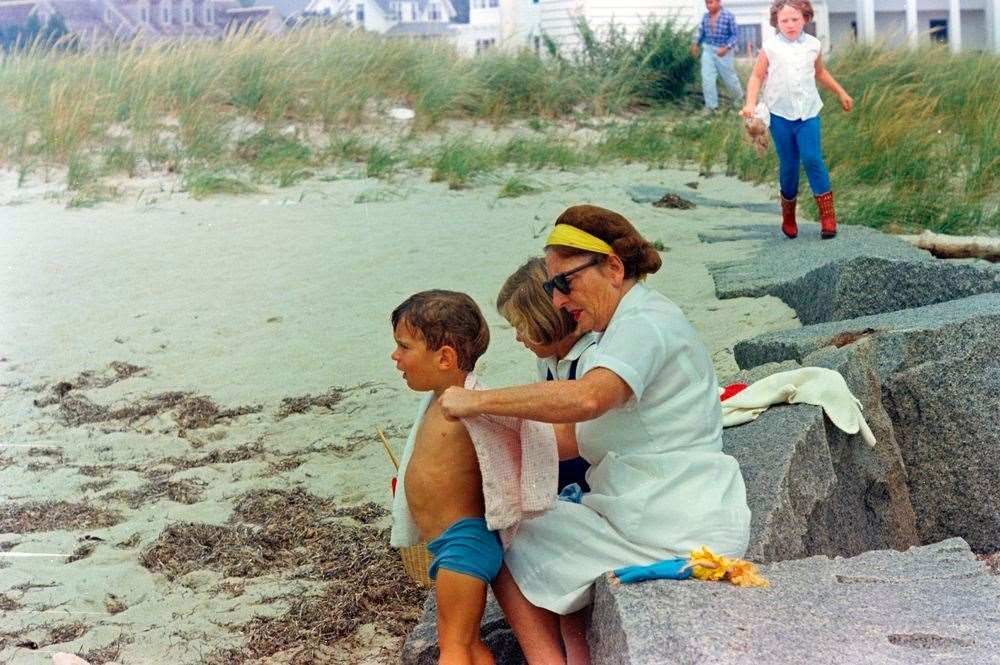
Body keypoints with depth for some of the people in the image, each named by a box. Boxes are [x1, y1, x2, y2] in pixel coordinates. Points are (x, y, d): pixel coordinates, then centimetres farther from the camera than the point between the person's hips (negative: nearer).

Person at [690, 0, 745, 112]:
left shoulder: (728, 16, -15)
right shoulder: (705, 16, 0)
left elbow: (735, 34, -12)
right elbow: (701, 31, 15)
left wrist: (726, 48, -20)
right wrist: (696, 44, 7)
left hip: (723, 52, -4)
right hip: (708, 50, 4)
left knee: (729, 77, 13)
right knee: (707, 79, -3)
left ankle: (739, 97, 40)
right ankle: (711, 106, 9)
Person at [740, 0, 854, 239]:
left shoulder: (813, 45, 4)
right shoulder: (770, 47, -3)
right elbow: (757, 76, 2)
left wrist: (841, 93, 28)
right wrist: (751, 103, -11)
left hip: (808, 113, 1)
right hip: (780, 114, -1)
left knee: (812, 159, -14)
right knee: (788, 165, 5)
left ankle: (827, 214, -9)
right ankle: (788, 215, 23)